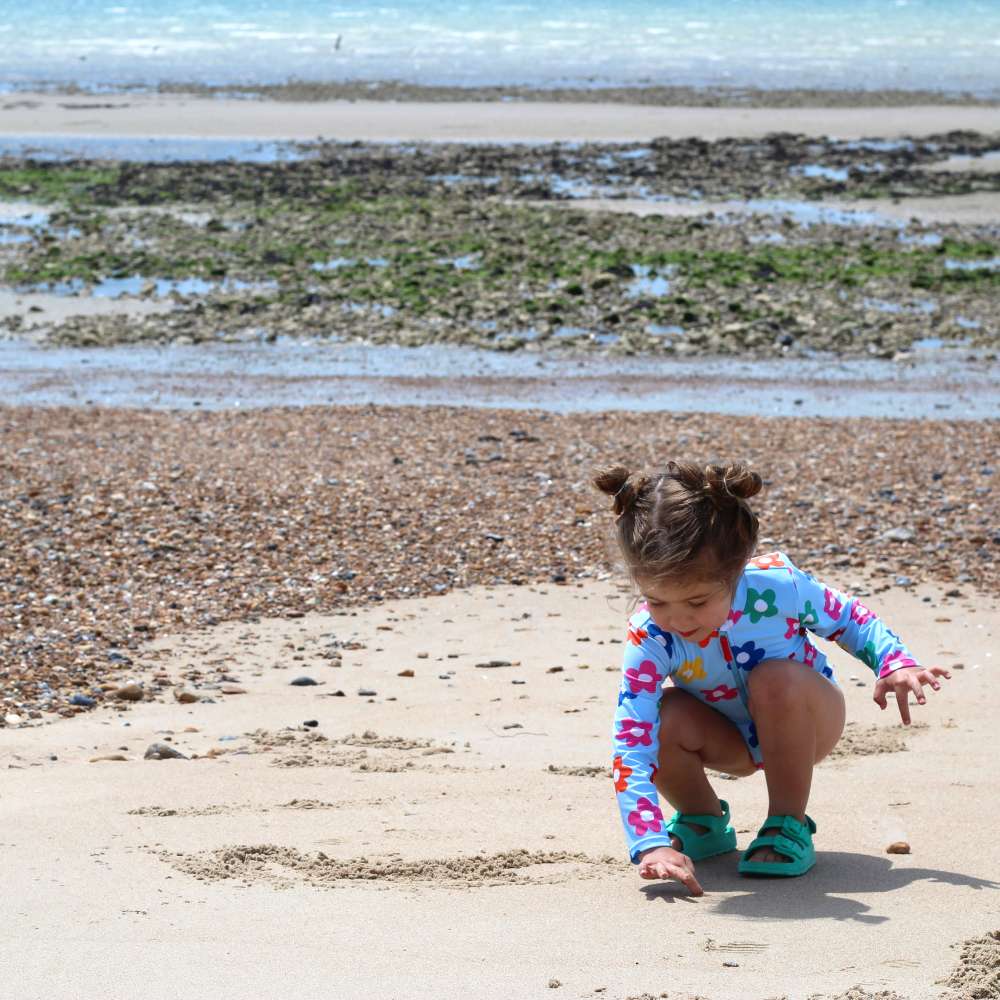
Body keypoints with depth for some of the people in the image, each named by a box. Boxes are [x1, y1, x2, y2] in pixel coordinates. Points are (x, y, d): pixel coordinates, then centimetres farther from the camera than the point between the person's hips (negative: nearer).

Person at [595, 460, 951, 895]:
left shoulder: (776, 583, -31)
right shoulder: (648, 638, -31)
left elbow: (848, 618, -9)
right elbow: (632, 746, -36)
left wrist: (896, 663, -27)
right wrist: (651, 843, -47)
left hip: (805, 725, -1)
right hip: (733, 742, 1)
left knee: (777, 679, -36)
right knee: (664, 718, -31)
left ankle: (789, 826, -15)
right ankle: (702, 821, 1)